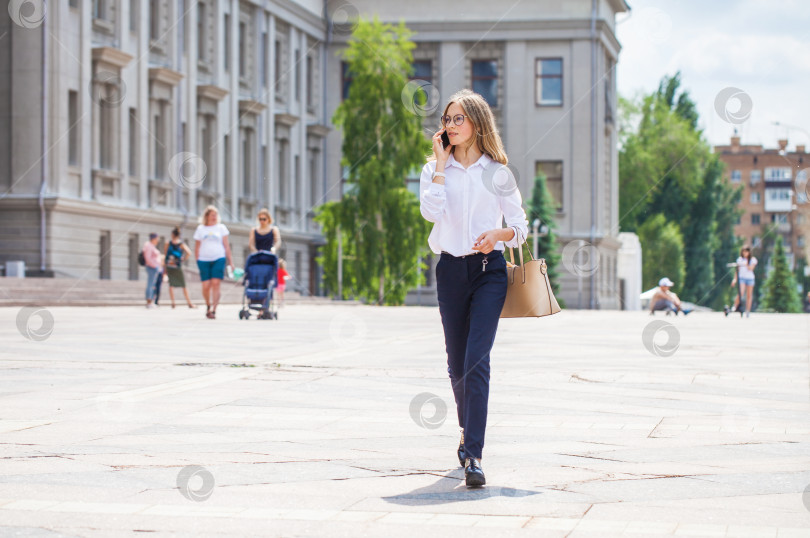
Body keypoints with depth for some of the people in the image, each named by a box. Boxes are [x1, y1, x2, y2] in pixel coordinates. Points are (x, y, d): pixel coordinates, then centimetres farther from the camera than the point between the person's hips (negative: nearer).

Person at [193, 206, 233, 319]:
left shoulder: (221, 228, 9)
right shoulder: (200, 229, 10)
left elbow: (226, 245, 10)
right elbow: (197, 246, 13)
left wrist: (230, 260, 5)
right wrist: (197, 260, 5)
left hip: (219, 259, -1)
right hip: (204, 260, 1)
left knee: (216, 284, -12)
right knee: (206, 286, -5)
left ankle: (213, 310, -11)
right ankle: (208, 305, 22)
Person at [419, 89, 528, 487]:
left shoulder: (497, 171, 5)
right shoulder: (435, 168, 8)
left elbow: (521, 226, 7)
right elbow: (431, 210, -11)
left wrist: (498, 235, -13)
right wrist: (441, 163, -6)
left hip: (489, 269, -3)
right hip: (451, 270, 3)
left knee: (476, 359, -15)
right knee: (457, 361, 10)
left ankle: (473, 454, -21)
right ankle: (468, 431, 35)